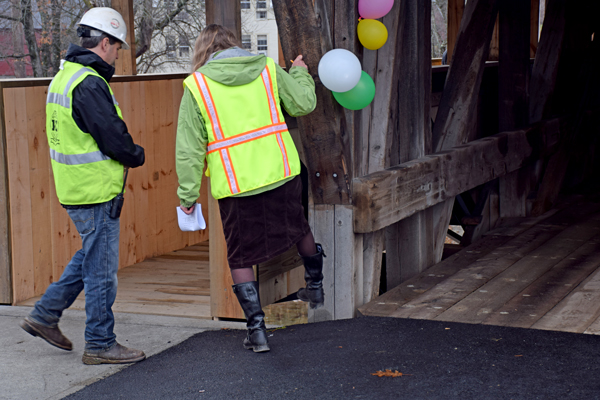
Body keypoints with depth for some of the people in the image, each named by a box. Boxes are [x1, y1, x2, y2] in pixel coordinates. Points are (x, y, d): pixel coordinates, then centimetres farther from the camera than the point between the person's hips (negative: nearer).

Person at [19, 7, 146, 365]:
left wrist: (124, 153, 10)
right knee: (101, 268, 0)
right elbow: (113, 136, -21)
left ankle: (45, 315, 27)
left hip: (75, 186, 10)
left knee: (91, 255, 23)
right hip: (95, 190, -10)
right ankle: (100, 345, 9)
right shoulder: (89, 84, -20)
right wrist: (137, 156, -1)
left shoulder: (64, 76, 13)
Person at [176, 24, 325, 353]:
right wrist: (300, 74, 30)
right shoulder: (267, 68, 3)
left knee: (241, 258, 9)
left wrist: (188, 194, 2)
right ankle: (315, 287, 47)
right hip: (281, 172, 3)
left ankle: (257, 330, 8)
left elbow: (189, 147, -4)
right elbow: (304, 104, 11)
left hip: (236, 184, -3)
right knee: (298, 227, 28)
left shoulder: (196, 85, -3)